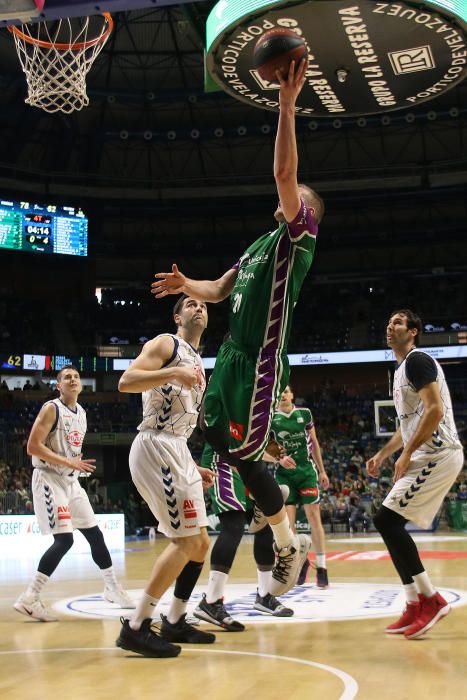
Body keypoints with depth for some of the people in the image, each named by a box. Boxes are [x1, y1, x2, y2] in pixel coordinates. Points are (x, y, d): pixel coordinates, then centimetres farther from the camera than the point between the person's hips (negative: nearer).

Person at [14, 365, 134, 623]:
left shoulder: (81, 413, 12)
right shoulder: (51, 409, -12)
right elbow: (33, 447, -19)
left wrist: (78, 464, 7)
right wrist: (70, 462, -22)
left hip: (71, 481, 8)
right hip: (49, 479, -8)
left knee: (95, 534, 11)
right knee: (64, 540, -18)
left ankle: (112, 588, 24)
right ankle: (29, 599, -14)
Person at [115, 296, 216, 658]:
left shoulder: (197, 364, 24)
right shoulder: (165, 344, -2)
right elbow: (126, 381, -18)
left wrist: (192, 468, 22)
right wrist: (174, 373, -28)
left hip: (177, 452, 10)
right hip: (155, 448, -10)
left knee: (199, 542, 10)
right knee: (187, 540, -14)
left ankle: (174, 622, 21)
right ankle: (136, 628, -9)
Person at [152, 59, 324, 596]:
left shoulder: (298, 235, -5)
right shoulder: (260, 244, 21)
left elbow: (284, 173, -19)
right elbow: (219, 290, 23)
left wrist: (287, 106, -22)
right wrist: (186, 285, 3)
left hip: (261, 363, -9)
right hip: (233, 354, 9)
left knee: (241, 455, -9)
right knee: (215, 434, 12)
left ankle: (290, 546, 8)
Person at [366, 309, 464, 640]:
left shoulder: (417, 360, -9)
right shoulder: (402, 370, 22)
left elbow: (435, 410, -20)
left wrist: (407, 454, -19)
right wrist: (383, 454, 23)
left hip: (437, 454, -10)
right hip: (427, 455, 10)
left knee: (387, 519, -14)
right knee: (391, 523, 8)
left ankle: (431, 599, -9)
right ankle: (416, 606, 10)